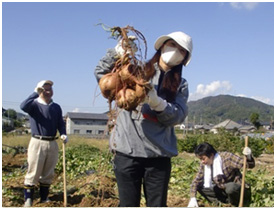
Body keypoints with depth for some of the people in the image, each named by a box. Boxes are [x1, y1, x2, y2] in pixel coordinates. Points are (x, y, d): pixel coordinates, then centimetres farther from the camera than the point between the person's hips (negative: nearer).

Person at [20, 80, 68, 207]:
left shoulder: (56, 107, 12)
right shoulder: (34, 104, -1)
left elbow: (60, 123, 13)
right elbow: (23, 106, -24)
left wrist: (63, 134, -6)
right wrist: (35, 93, -19)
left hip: (52, 143, 4)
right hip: (37, 142, -4)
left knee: (48, 173, 11)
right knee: (33, 172, -2)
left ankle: (44, 198, 23)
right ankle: (28, 199, 7)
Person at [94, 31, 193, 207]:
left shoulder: (180, 85, 11)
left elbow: (178, 116, -3)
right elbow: (101, 74, 1)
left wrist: (156, 102, -20)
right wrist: (118, 53, -14)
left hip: (159, 155, 2)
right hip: (127, 151, -1)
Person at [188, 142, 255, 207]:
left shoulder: (226, 157, -21)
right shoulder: (204, 164, -4)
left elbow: (251, 165, -22)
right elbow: (196, 181, 2)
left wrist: (248, 157, -44)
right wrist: (193, 198, -10)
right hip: (223, 191, 6)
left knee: (230, 187, -39)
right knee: (199, 186, -8)